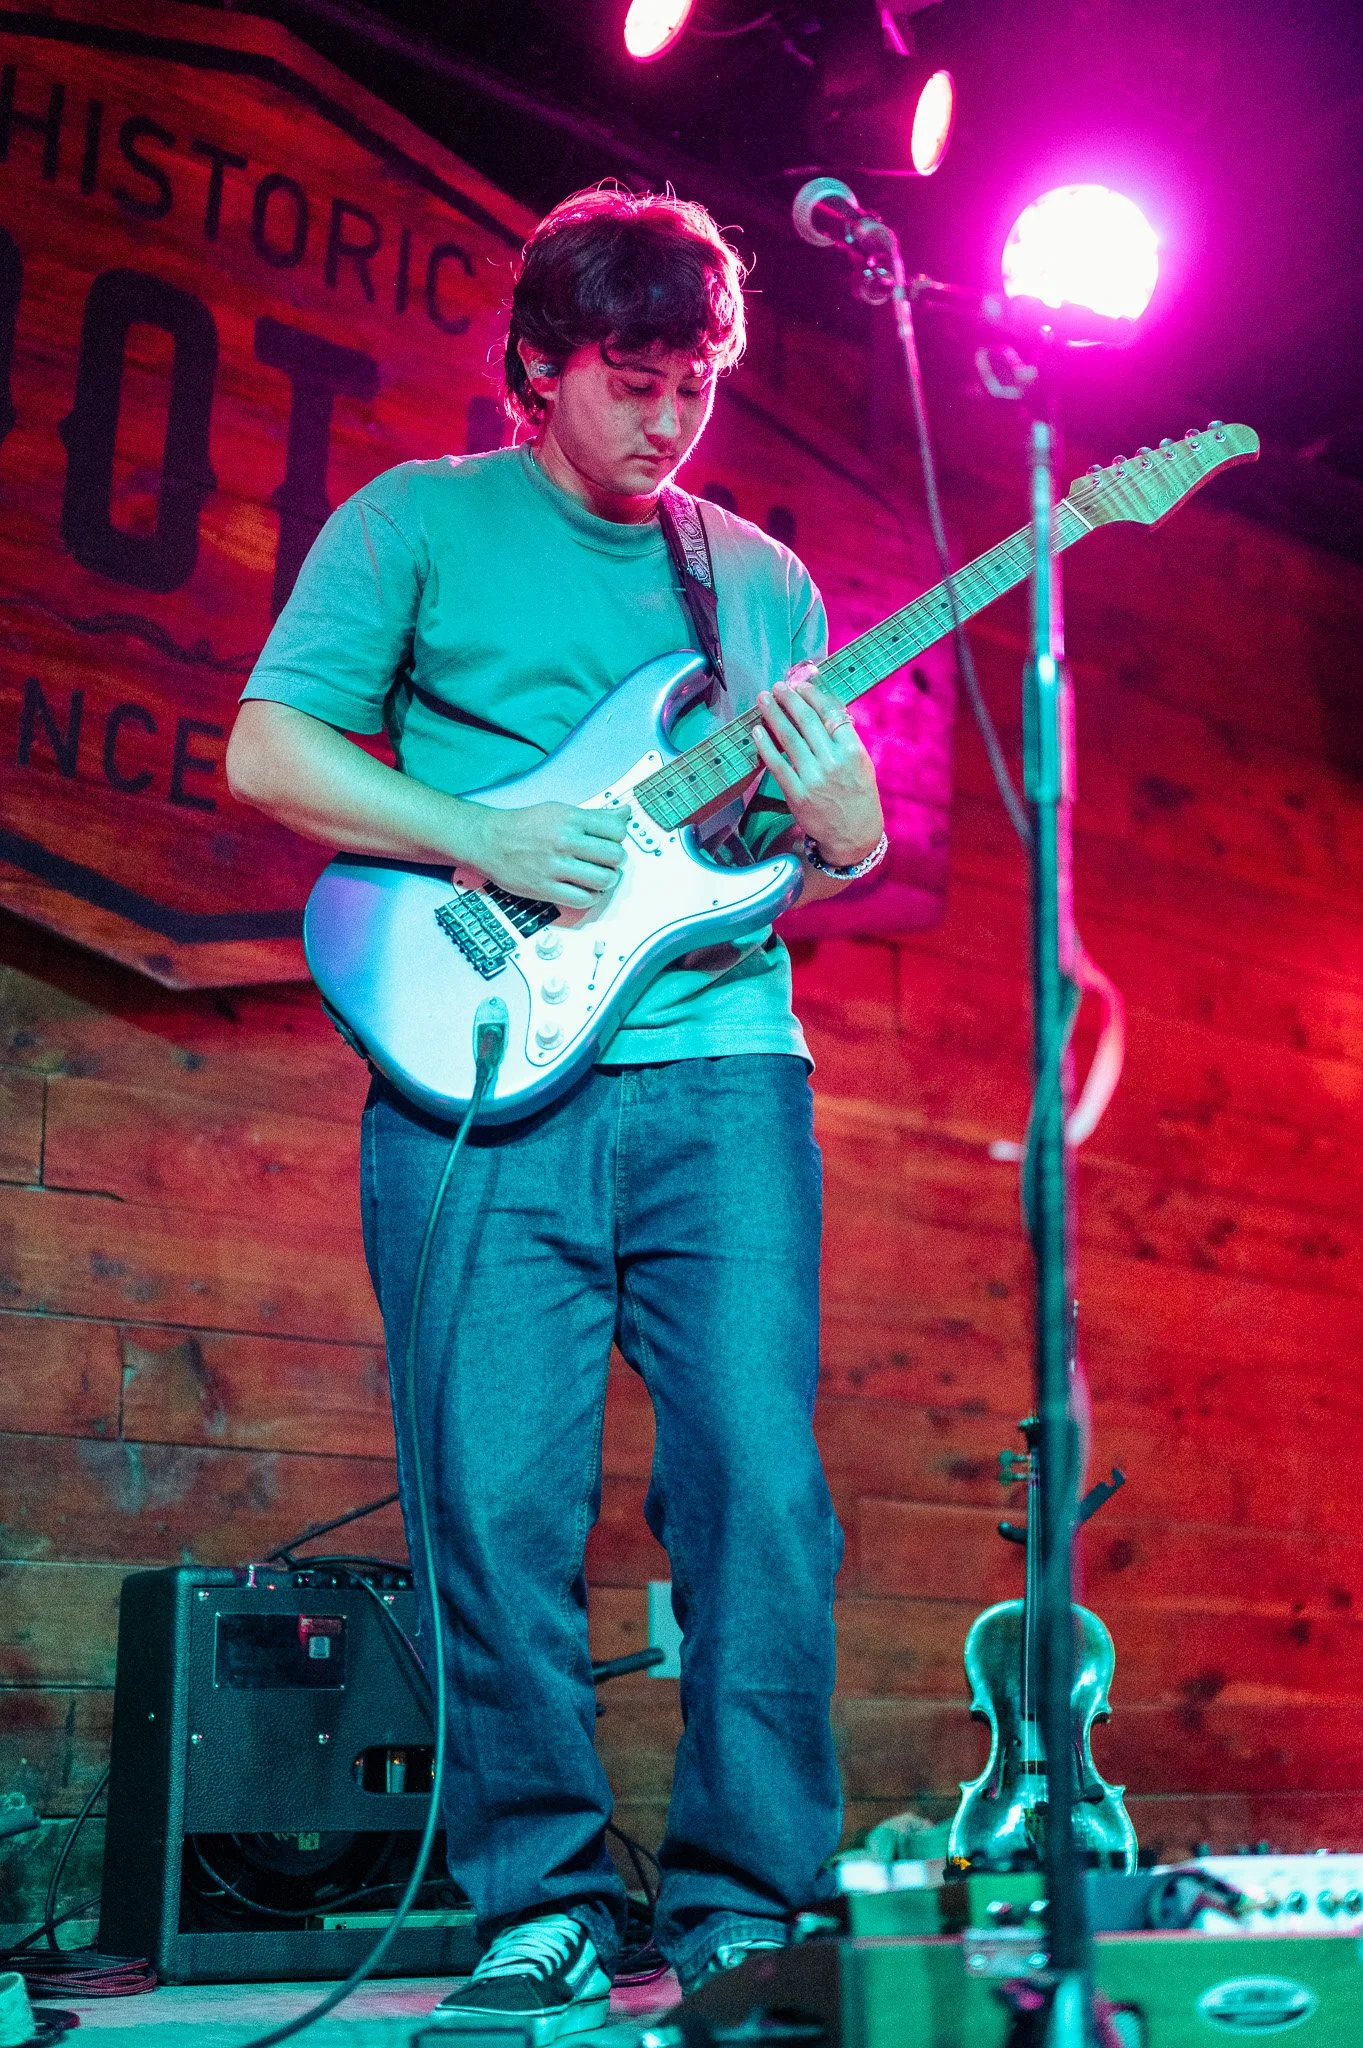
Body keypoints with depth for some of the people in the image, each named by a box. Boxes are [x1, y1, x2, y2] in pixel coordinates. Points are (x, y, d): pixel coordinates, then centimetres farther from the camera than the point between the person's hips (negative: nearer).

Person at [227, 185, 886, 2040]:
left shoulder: (765, 578, 21)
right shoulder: (417, 521, 11)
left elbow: (852, 843, 22)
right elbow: (268, 748, 3)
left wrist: (827, 824, -3)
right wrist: (486, 839, -10)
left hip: (719, 1073, 3)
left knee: (764, 1489, -5)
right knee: (497, 1505, -3)